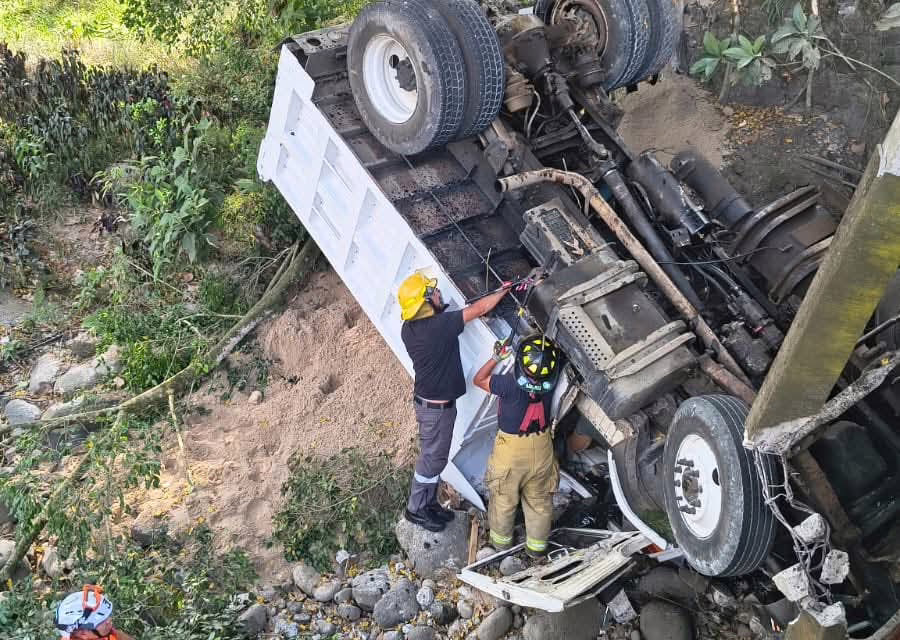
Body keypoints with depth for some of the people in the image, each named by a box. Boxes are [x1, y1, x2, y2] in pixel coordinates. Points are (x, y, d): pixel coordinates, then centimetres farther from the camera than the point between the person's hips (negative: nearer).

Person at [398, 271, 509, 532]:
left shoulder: (408, 329, -4)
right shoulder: (440, 325, -27)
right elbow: (479, 309, -18)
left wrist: (440, 312, 9)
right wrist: (504, 290, -6)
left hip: (427, 400, 8)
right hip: (437, 407, -8)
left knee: (434, 456, 21)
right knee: (432, 458, 7)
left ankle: (429, 503, 34)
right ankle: (416, 509, 21)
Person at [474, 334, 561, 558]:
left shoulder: (510, 383, -30)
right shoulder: (552, 380, -22)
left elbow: (479, 379, -12)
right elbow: (560, 356, 0)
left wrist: (497, 357, -10)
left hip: (510, 448, -2)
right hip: (542, 448, 3)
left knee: (504, 499, 22)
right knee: (540, 501, 22)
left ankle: (501, 540, 43)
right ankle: (537, 545, 40)